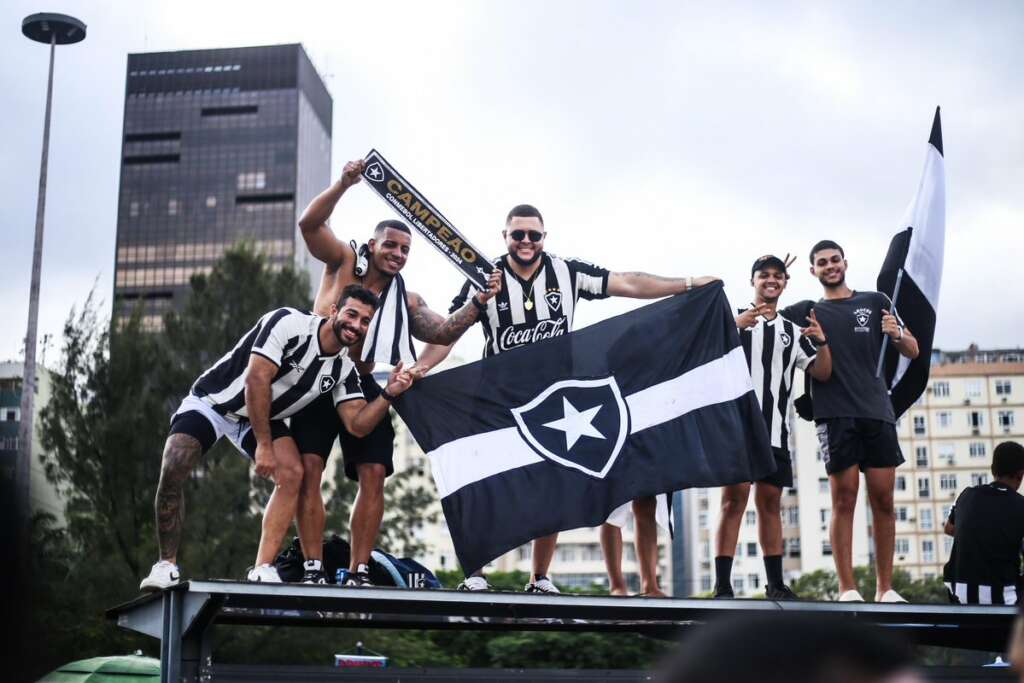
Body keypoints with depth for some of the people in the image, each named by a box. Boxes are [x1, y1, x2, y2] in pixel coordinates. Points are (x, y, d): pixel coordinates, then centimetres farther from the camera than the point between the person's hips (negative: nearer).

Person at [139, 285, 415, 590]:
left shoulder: (343, 369, -7)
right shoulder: (288, 323, -27)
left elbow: (357, 425, -10)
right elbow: (256, 379, -31)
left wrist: (389, 394, -26)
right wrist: (264, 445, -28)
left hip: (262, 417, 5)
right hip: (213, 401, -5)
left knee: (292, 474, -20)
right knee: (172, 471, -24)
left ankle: (263, 569, -17)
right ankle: (167, 564, -9)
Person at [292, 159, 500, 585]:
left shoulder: (406, 301, 15)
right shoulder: (343, 262, 7)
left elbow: (443, 332, 3)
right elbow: (309, 224, -7)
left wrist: (478, 303, -10)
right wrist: (344, 185, -19)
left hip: (367, 389, 3)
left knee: (374, 475, -8)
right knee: (309, 470, -11)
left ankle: (359, 573, -3)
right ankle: (313, 570, -9)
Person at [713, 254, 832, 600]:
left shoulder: (793, 332, 19)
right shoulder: (734, 319, 4)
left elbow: (822, 373, 13)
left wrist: (822, 342, -6)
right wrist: (735, 325, -27)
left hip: (775, 431, 5)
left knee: (770, 502, 8)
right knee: (734, 498, -10)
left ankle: (775, 584, 12)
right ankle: (722, 585, -11)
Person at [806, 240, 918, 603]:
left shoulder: (876, 302, 14)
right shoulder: (809, 312, 12)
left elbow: (913, 351, 13)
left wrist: (897, 334, -9)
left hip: (877, 411, 2)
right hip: (835, 415, -2)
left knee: (883, 500, 0)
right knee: (844, 500, -6)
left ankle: (885, 589, 6)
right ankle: (847, 590, -5)